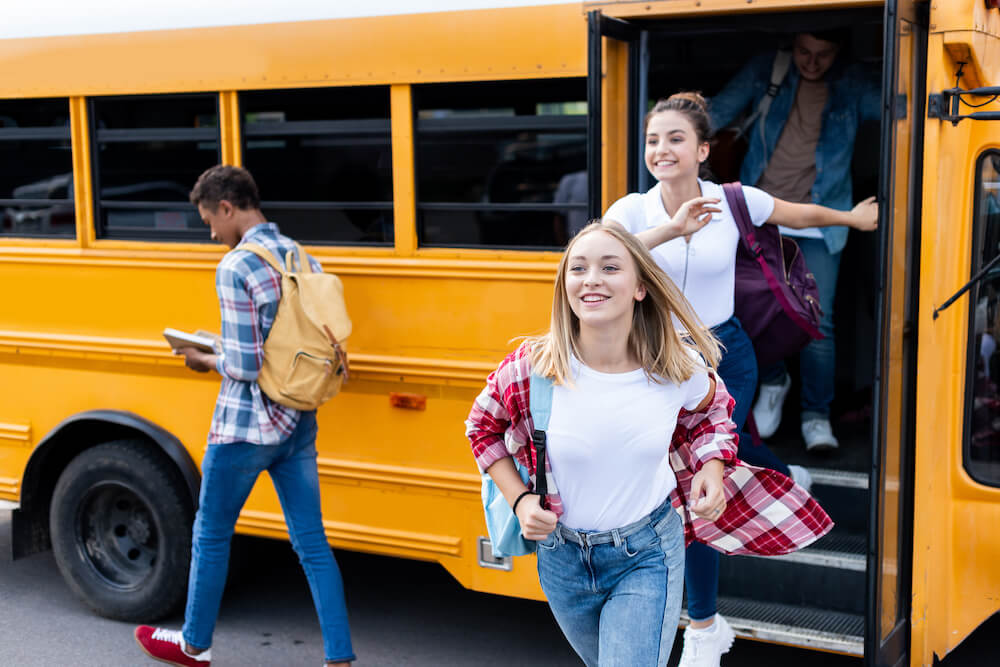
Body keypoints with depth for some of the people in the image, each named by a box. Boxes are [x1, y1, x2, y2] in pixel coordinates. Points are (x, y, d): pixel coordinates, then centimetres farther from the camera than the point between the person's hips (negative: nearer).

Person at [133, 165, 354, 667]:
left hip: (243, 429, -6)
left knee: (211, 536, 14)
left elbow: (245, 366, -21)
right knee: (312, 542, 10)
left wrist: (206, 361, -1)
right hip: (298, 425, 6)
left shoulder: (235, 267, -17)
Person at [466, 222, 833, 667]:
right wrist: (520, 500, -9)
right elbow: (482, 427, 1)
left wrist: (712, 469, -8)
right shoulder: (531, 368, -19)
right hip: (562, 557, 2)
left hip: (647, 558, -2)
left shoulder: (678, 368, -15)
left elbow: (712, 411, 9)